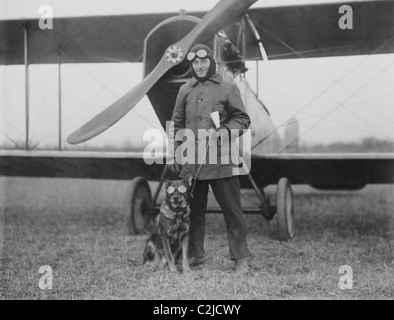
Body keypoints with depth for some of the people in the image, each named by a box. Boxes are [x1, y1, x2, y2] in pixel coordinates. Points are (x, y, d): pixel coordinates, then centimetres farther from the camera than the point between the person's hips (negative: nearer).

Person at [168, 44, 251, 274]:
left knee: (232, 209, -2)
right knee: (195, 210, 10)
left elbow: (242, 119, 2)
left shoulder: (228, 88, 2)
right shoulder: (185, 91, 12)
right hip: (191, 163, 3)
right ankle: (195, 255, 21)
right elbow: (177, 125, 16)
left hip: (221, 161, -3)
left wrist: (227, 131, -16)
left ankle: (241, 258, 4)